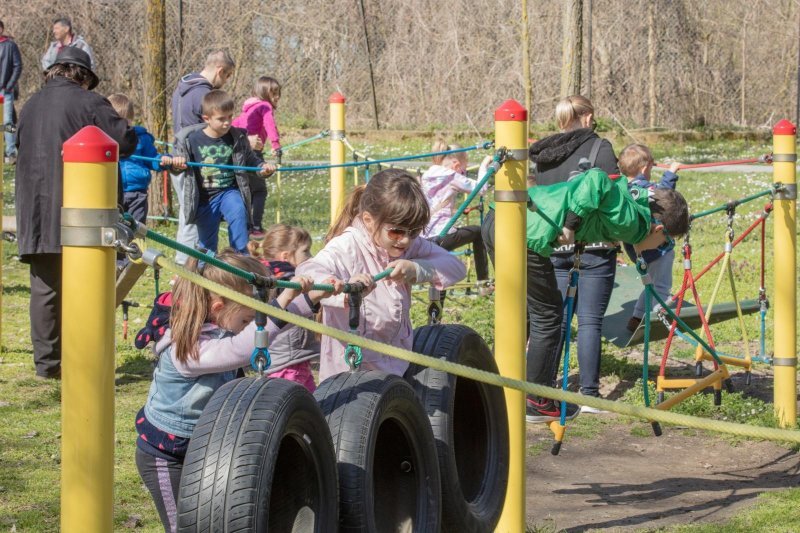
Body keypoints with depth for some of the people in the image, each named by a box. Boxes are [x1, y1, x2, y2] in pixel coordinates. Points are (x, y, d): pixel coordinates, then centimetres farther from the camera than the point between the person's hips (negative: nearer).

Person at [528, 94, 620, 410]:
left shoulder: (540, 155, 11)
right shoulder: (599, 148, -3)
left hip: (551, 247, 4)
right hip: (594, 247, -4)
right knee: (590, 321, -2)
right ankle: (589, 394, -2)